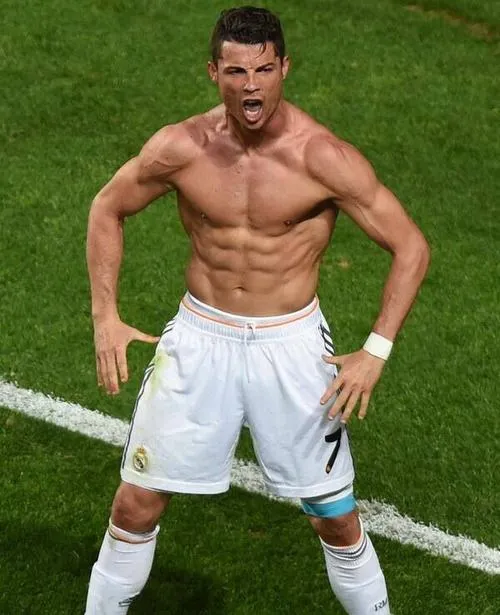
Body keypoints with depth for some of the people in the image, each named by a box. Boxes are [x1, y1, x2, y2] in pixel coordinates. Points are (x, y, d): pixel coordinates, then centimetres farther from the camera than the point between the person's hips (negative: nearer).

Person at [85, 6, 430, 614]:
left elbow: (410, 247, -11)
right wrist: (105, 318, -1)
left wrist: (376, 351, -17)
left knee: (335, 516, 6)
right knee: (136, 503, 7)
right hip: (199, 337, 2)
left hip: (291, 345, -2)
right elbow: (107, 209, 7)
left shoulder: (324, 158, -17)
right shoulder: (181, 147, -10)